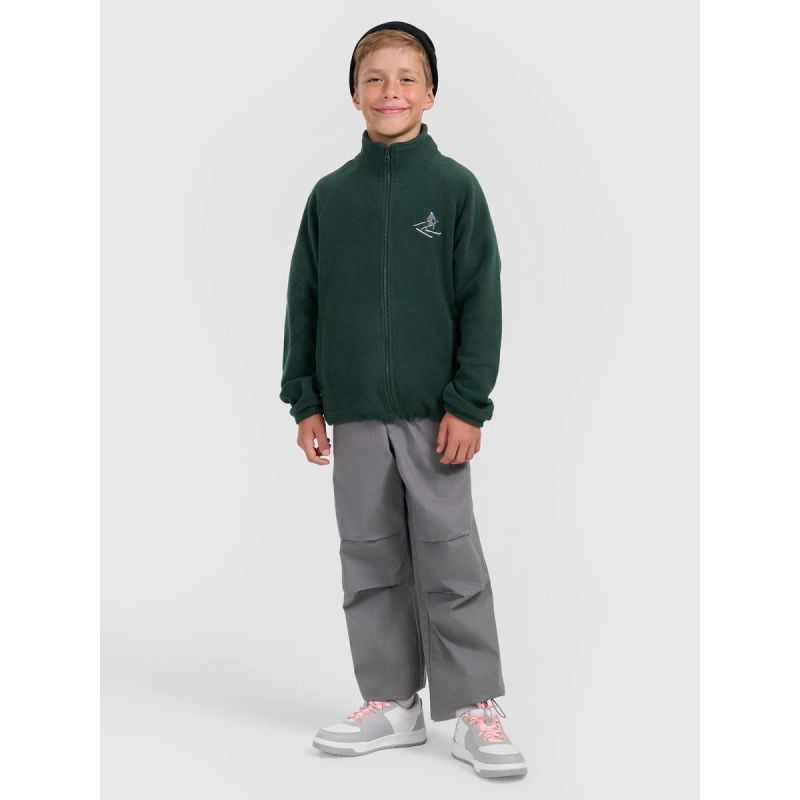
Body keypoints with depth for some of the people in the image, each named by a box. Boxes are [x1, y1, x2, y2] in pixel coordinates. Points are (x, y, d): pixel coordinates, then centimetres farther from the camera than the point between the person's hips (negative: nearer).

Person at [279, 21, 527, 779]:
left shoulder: (455, 187, -2)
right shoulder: (330, 195, 6)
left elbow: (481, 301, -4)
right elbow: (304, 302, 9)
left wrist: (469, 405, -9)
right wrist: (305, 401, 5)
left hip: (434, 415, -3)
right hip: (354, 415, 3)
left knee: (451, 562, 0)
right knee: (370, 563, 9)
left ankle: (474, 709, 9)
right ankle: (390, 703, 20)